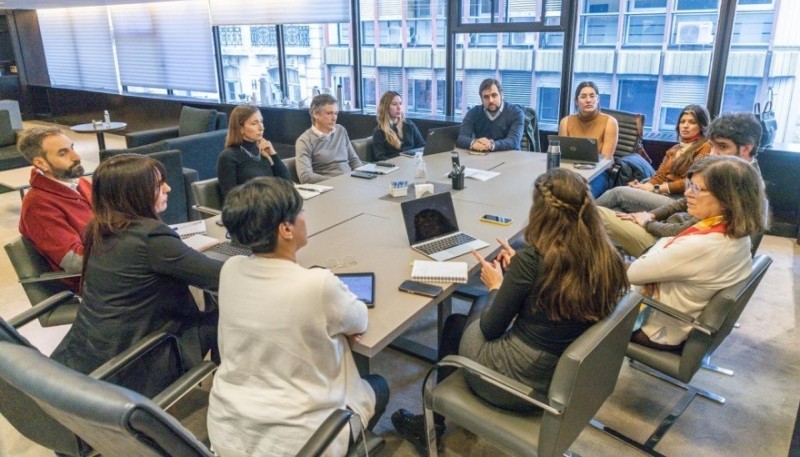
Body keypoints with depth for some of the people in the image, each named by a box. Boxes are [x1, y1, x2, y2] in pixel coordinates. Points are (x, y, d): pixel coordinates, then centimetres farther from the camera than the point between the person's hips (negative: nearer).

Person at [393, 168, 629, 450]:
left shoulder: (532, 259, -27)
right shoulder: (605, 257, -9)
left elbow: (490, 328, -14)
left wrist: (496, 285, 2)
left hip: (517, 381, -6)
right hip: (566, 376, 6)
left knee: (454, 324, 22)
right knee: (480, 306, 25)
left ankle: (434, 422, 39)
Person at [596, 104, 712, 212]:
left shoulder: (705, 147, 3)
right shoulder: (674, 150, 27)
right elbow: (660, 176, 14)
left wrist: (654, 188, -14)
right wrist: (644, 186, -9)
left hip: (677, 201, -7)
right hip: (662, 195, 7)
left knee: (619, 192, -20)